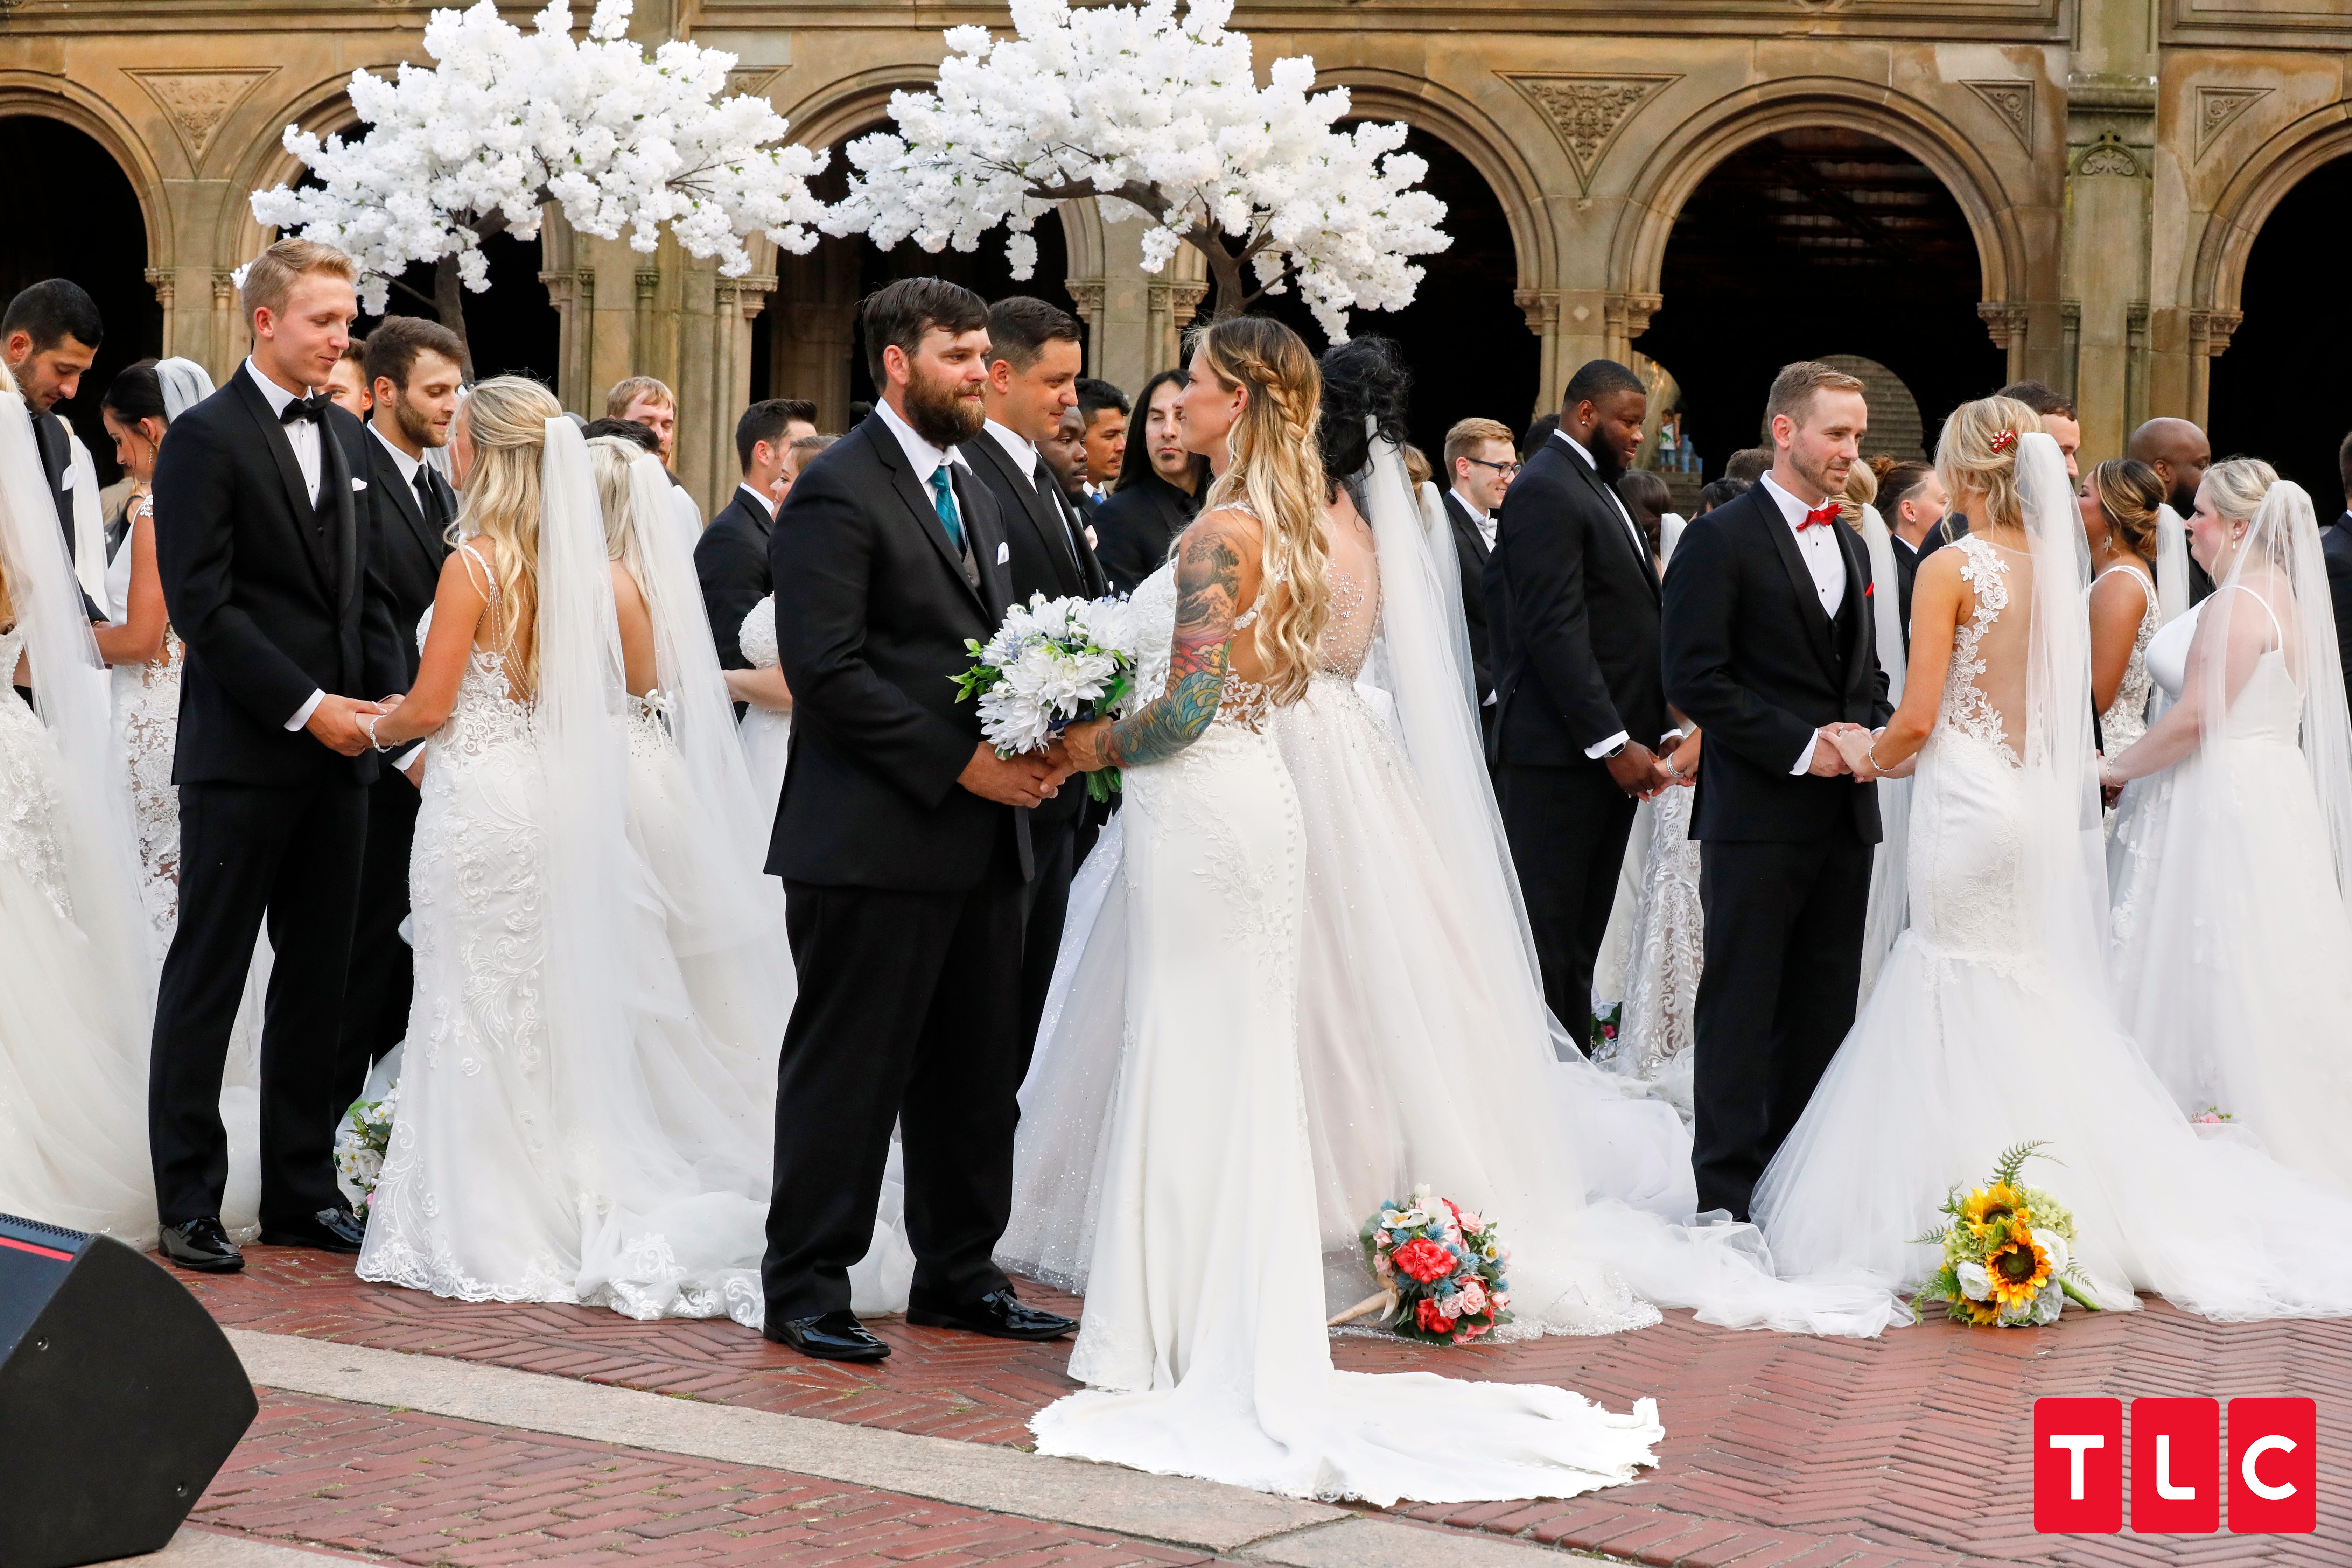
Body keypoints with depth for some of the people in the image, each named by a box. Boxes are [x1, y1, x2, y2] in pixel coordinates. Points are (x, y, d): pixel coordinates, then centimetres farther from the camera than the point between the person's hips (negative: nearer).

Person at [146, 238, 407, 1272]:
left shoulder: (347, 438, 15)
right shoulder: (205, 439, -7)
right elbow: (202, 606, -13)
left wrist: (393, 702, 3)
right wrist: (308, 707, -15)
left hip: (339, 755, 7)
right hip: (242, 752, -7)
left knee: (318, 982, 10)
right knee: (207, 980, 0)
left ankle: (302, 1189, 18)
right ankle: (188, 1202, 5)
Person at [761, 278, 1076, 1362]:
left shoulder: (969, 488, 18)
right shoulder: (838, 490, -10)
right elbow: (829, 671, -17)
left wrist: (1035, 744, 3)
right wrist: (960, 764, -18)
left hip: (980, 838, 9)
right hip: (874, 838, -9)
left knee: (976, 1071, 13)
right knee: (848, 1069, -3)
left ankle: (957, 1273, 24)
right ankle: (805, 1287, 6)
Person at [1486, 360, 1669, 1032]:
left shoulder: (1595, 490, 20)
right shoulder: (1546, 490, -12)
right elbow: (1554, 630, -19)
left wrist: (1637, 737, 14)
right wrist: (1614, 744, -21)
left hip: (1609, 750, 10)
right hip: (1560, 751, -10)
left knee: (1580, 933, 10)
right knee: (1546, 929, -6)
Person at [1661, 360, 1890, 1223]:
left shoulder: (1851, 546, 18)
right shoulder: (1721, 539, -6)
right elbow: (1695, 678, -13)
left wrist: (1869, 738, 3)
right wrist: (1801, 748, -16)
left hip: (1845, 810, 7)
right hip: (1757, 813, -7)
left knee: (1825, 1007, 9)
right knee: (1741, 1004, -3)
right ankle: (1730, 1191, 2)